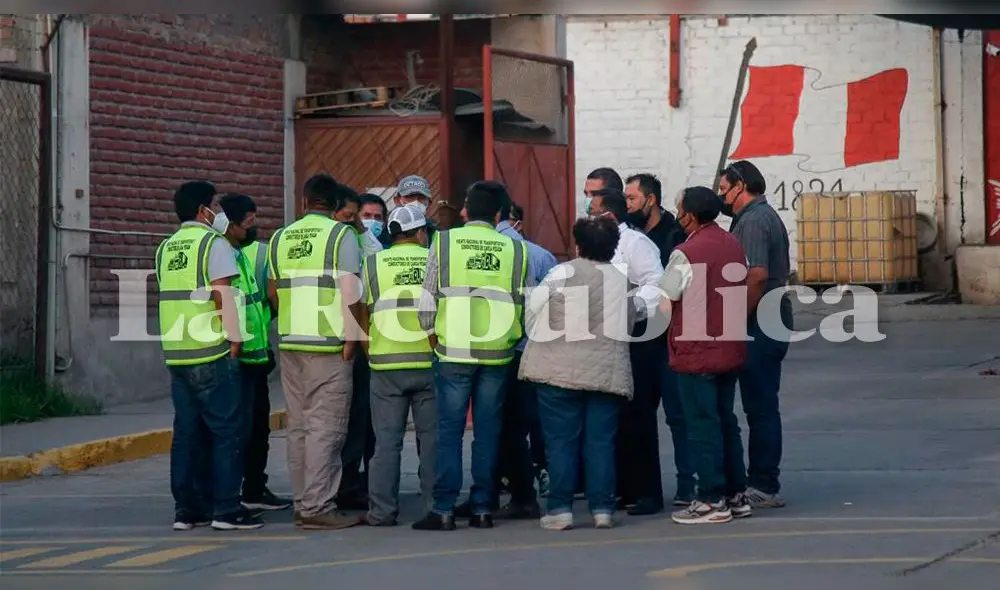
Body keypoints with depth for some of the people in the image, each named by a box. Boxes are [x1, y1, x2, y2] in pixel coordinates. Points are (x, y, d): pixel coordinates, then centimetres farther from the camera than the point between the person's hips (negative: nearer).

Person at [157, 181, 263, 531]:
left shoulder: (166, 248, 16)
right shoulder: (214, 243, -7)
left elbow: (173, 295, 17)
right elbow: (222, 295, -14)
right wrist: (234, 340, -10)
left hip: (176, 353, 7)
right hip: (212, 352, -7)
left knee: (187, 432, 9)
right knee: (227, 432, -3)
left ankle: (186, 509, 9)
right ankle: (226, 509, -5)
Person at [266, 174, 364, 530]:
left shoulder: (281, 238, 12)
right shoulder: (340, 235, -5)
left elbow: (273, 292, 15)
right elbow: (351, 293, -12)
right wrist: (352, 338, -7)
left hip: (290, 344, 6)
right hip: (329, 345, -6)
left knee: (298, 427, 11)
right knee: (325, 428, -5)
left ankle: (302, 504, 14)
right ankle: (317, 507, -9)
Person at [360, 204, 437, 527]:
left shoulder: (373, 264, 2)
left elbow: (360, 312, 4)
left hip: (386, 364, 0)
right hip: (430, 362, 0)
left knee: (387, 440, 3)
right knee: (432, 438, 7)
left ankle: (382, 510, 1)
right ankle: (435, 506, 7)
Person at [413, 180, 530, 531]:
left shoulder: (444, 243, -2)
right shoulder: (515, 249, 2)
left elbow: (428, 300, -1)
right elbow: (527, 304, 5)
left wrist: (432, 336, 15)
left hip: (453, 351, -1)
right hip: (498, 353, 1)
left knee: (449, 430, 2)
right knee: (487, 431, 7)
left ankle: (444, 509, -1)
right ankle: (482, 508, 8)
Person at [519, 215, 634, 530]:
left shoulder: (564, 273, -6)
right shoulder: (622, 280, 8)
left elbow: (534, 311, -3)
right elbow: (627, 326, 11)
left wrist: (540, 340, 14)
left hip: (561, 371, -3)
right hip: (608, 372, 3)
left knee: (561, 441, 2)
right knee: (601, 441, 6)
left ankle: (560, 508, 1)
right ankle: (602, 508, 4)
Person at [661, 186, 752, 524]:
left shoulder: (686, 254, -18)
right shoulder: (734, 246, 7)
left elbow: (665, 304, -15)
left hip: (696, 353, -8)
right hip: (730, 349, 8)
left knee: (702, 425, -2)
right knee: (726, 420, 16)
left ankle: (713, 501, 0)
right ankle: (736, 495, 19)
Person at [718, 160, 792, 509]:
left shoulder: (752, 221, -14)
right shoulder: (766, 216, 19)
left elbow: (757, 275, -25)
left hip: (758, 324, -11)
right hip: (774, 322, 11)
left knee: (760, 407, -7)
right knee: (763, 406, 13)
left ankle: (763, 487, -4)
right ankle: (763, 484, 18)